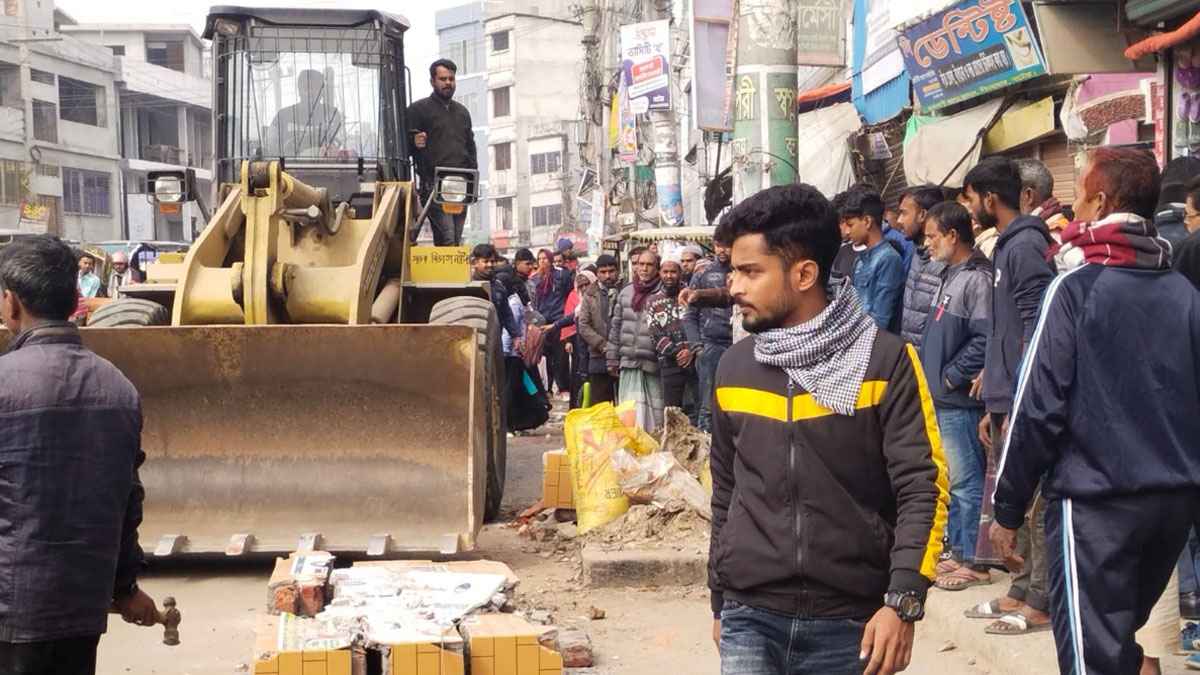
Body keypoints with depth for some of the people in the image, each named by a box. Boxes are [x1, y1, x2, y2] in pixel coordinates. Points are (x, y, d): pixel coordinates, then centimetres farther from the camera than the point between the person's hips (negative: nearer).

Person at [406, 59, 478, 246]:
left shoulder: (462, 111, 23)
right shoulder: (418, 109, 4)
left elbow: (471, 147, 26)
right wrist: (415, 144, -23)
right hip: (434, 183, -6)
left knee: (456, 239, 4)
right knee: (447, 238, -17)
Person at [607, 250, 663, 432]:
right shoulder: (625, 293, 12)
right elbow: (615, 327, 15)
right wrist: (612, 360, 13)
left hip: (653, 362, -3)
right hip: (629, 362, 4)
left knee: (654, 414, 1)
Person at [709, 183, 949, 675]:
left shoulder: (885, 360, -6)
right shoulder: (734, 367, 8)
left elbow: (922, 489, -8)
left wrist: (903, 600, -17)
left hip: (853, 621, -3)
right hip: (750, 617, 3)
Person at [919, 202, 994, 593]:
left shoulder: (977, 279, -14)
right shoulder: (951, 276, 16)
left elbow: (984, 339, -22)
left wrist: (951, 377, -16)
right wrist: (932, 374, 13)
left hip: (960, 400, -10)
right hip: (942, 399, 10)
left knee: (966, 481, -3)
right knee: (952, 480, 15)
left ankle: (974, 561, 4)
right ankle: (958, 552, 24)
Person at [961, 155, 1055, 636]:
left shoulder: (1026, 245, -13)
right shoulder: (1006, 247, 17)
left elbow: (1036, 330, -19)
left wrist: (1018, 404, -20)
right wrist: (993, 406, 21)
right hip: (1006, 401, 10)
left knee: (1033, 499, -3)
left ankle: (1041, 602, 4)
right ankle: (1021, 592, 23)